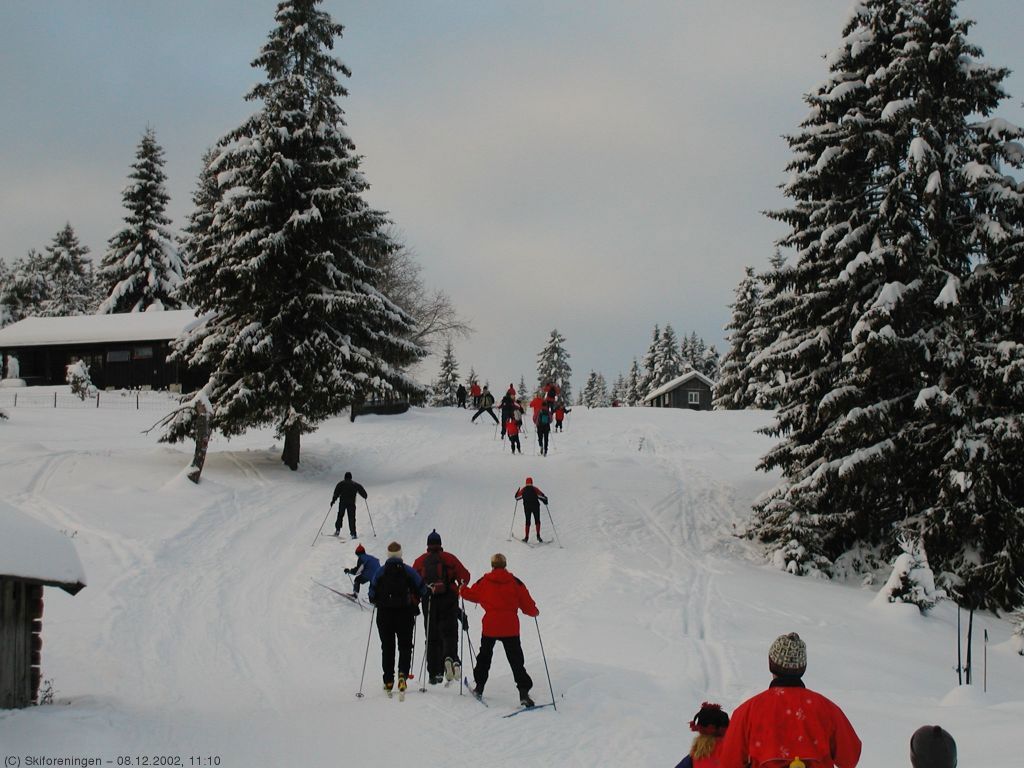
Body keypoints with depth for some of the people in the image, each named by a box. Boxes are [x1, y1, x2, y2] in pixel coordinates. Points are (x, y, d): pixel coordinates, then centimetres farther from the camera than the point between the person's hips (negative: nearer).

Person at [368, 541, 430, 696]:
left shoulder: (380, 572, -2)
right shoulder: (408, 571, -3)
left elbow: (372, 594, 0)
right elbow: (422, 590, -1)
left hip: (384, 615, 1)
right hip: (405, 615, -1)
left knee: (387, 647, 11)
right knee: (405, 646, 9)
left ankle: (388, 681, 9)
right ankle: (403, 673, -16)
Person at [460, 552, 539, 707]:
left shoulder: (484, 582, 1)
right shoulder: (515, 582, -2)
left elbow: (471, 594, 16)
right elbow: (527, 603, 0)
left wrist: (462, 590, 39)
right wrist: (534, 611, 22)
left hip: (490, 626, 1)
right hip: (510, 628, -1)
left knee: (484, 656, 23)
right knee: (516, 661, 1)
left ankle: (479, 687, 27)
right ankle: (524, 693, -11)